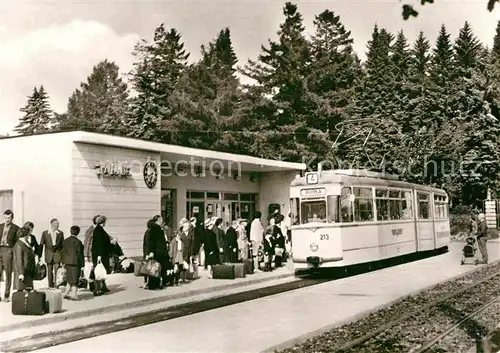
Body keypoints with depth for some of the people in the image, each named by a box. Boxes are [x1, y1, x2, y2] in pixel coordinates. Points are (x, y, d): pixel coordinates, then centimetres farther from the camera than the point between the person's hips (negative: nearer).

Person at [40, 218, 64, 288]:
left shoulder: (60, 233, 5)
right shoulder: (45, 233, 3)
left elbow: (62, 245, 9)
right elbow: (41, 244, 5)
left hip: (57, 254, -1)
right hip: (49, 255, 1)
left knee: (57, 269, -10)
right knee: (49, 270, 6)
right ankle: (50, 285, 15)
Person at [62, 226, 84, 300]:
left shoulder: (65, 241, 5)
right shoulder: (78, 242, -12)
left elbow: (63, 252, 9)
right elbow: (80, 253, -10)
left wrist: (64, 262, 15)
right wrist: (82, 264, -3)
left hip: (67, 262, 5)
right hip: (75, 262, -5)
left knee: (70, 278, 18)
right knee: (74, 280, 3)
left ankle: (66, 293, 17)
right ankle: (74, 295, 7)